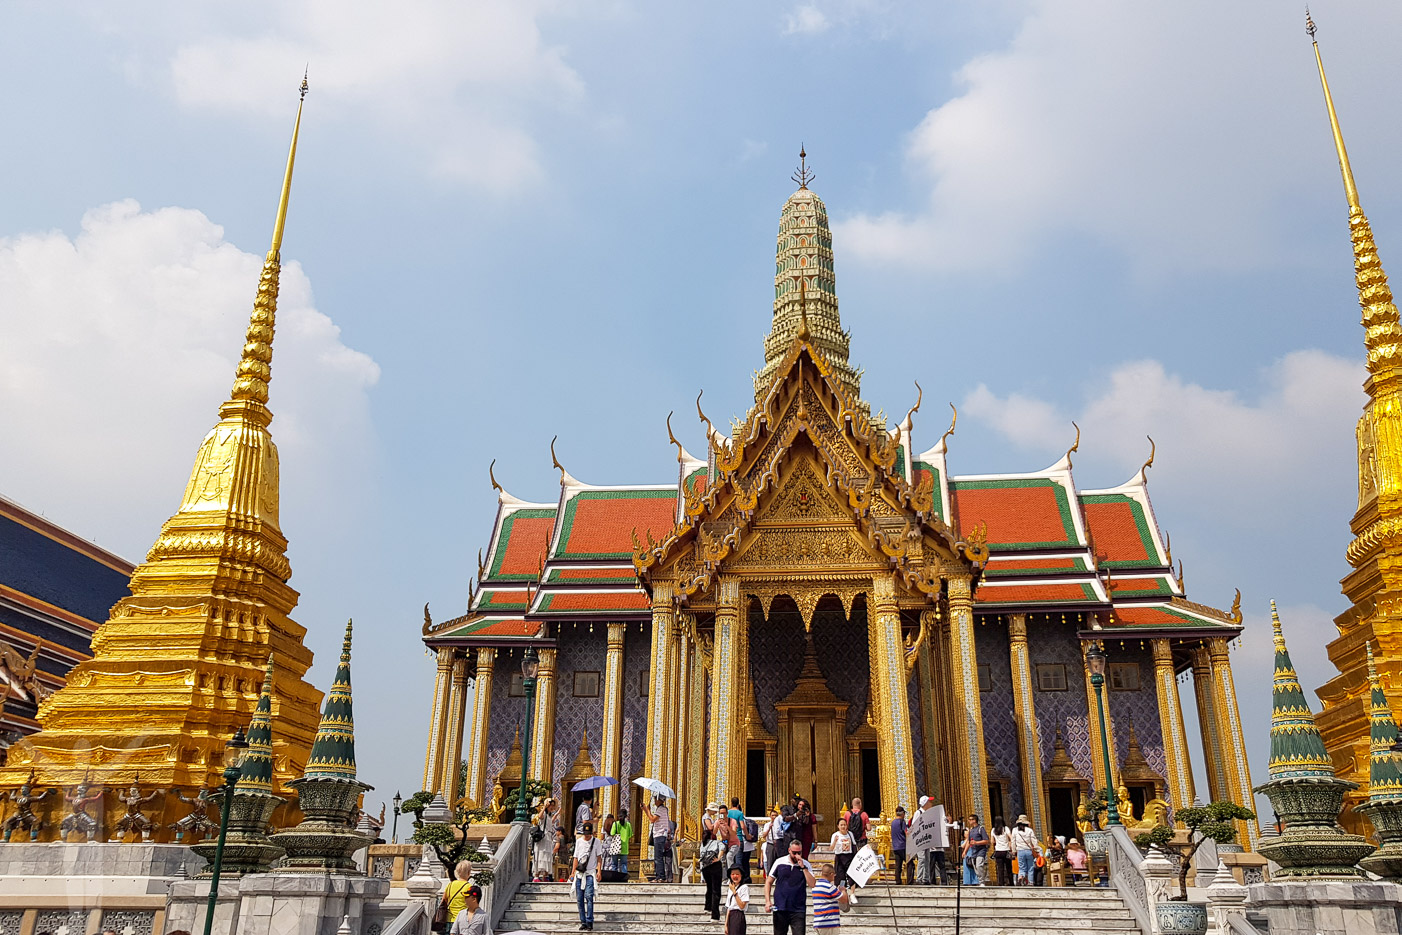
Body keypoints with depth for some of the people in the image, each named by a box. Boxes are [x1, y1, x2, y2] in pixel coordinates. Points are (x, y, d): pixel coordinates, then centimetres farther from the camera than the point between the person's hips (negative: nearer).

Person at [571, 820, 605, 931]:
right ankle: (583, 922, 10)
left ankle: (589, 922, -14)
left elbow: (599, 857, 3)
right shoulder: (579, 841, 11)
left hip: (590, 873, -3)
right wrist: (573, 872, 7)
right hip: (579, 873, 3)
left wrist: (599, 871, -8)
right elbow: (576, 858, 13)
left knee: (588, 896, -16)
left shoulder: (597, 842, 4)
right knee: (579, 898, 2)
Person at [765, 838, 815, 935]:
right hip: (780, 908, 1)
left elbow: (812, 884, -10)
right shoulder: (779, 862, 2)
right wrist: (768, 901, -4)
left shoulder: (805, 865, 3)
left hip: (798, 910, -1)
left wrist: (803, 867, -15)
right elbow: (768, 882, 6)